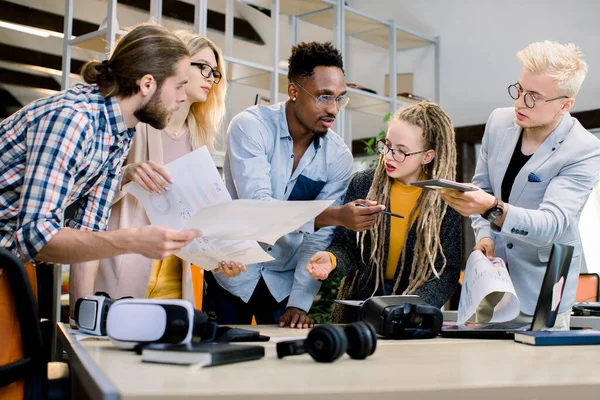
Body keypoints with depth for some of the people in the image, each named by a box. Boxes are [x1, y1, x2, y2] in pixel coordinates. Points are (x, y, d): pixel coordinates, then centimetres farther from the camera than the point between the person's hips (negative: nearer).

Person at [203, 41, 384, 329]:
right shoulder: (251, 126, -19)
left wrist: (299, 304, -17)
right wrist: (334, 216, -42)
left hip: (284, 280, 2)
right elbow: (256, 206, -31)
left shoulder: (339, 157, -10)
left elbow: (319, 238, -8)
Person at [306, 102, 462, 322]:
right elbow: (345, 246, 2)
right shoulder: (362, 184, 0)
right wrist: (332, 259, -22)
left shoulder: (447, 200, -6)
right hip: (357, 306, 1)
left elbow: (447, 271, -7)